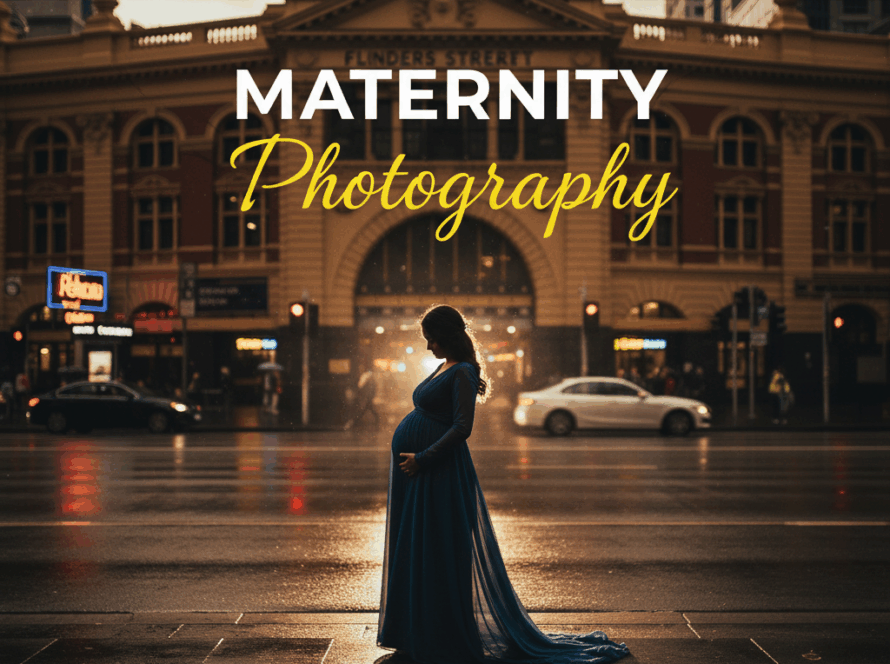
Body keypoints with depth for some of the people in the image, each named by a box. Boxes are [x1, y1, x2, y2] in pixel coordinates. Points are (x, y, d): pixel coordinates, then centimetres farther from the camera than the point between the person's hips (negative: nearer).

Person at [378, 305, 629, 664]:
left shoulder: (462, 373, -13)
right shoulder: (444, 368, 15)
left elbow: (462, 428, -20)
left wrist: (422, 459, -21)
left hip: (439, 475, -10)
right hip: (416, 475, 10)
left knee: (439, 557, -3)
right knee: (411, 556, 12)